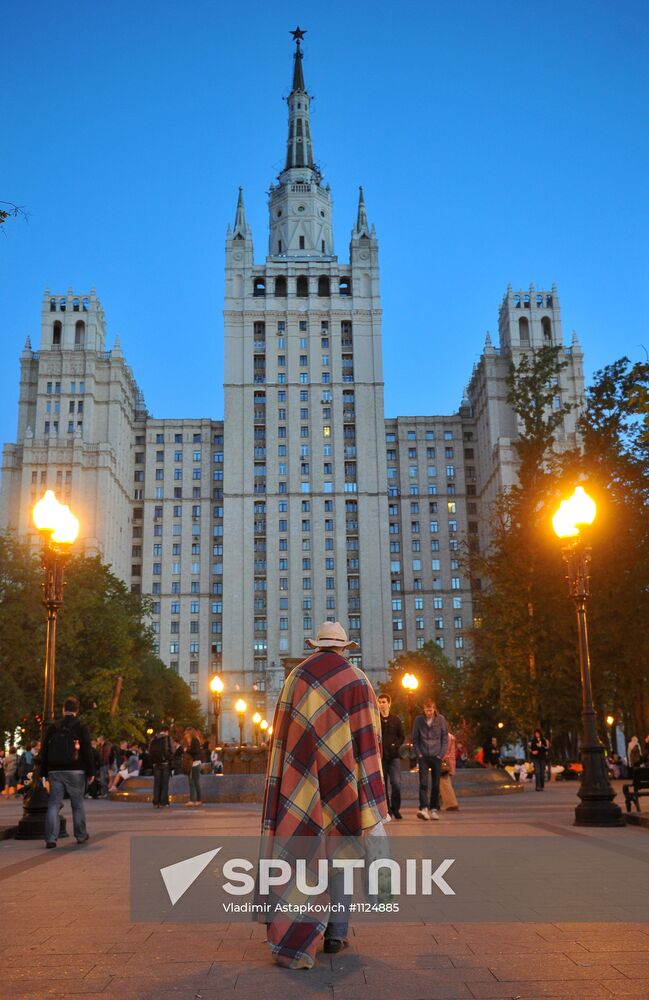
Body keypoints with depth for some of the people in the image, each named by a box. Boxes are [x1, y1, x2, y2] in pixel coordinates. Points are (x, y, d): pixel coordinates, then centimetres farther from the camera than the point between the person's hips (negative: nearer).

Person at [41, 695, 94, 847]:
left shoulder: (53, 727, 7)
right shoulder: (81, 727, -3)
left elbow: (44, 751, 9)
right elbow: (87, 751, -7)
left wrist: (44, 772, 15)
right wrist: (90, 772, -2)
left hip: (55, 771, 2)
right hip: (75, 771, -2)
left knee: (54, 804, 3)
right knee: (78, 804, 10)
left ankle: (51, 838, -7)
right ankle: (81, 835, 19)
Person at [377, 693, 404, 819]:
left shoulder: (395, 719, 10)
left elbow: (402, 736, 13)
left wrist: (396, 745, -3)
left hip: (393, 756, 0)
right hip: (380, 756, 0)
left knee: (396, 783, -10)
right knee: (383, 784, 3)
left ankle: (395, 808, 8)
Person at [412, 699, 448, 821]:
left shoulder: (441, 720, 0)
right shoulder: (419, 720, 0)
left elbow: (445, 738, 3)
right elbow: (415, 739, 5)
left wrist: (442, 754, -4)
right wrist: (418, 753, -3)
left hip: (436, 756, 1)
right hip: (423, 757, -1)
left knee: (436, 785, 4)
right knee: (423, 783, -12)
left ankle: (434, 809, 13)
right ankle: (424, 809, -18)